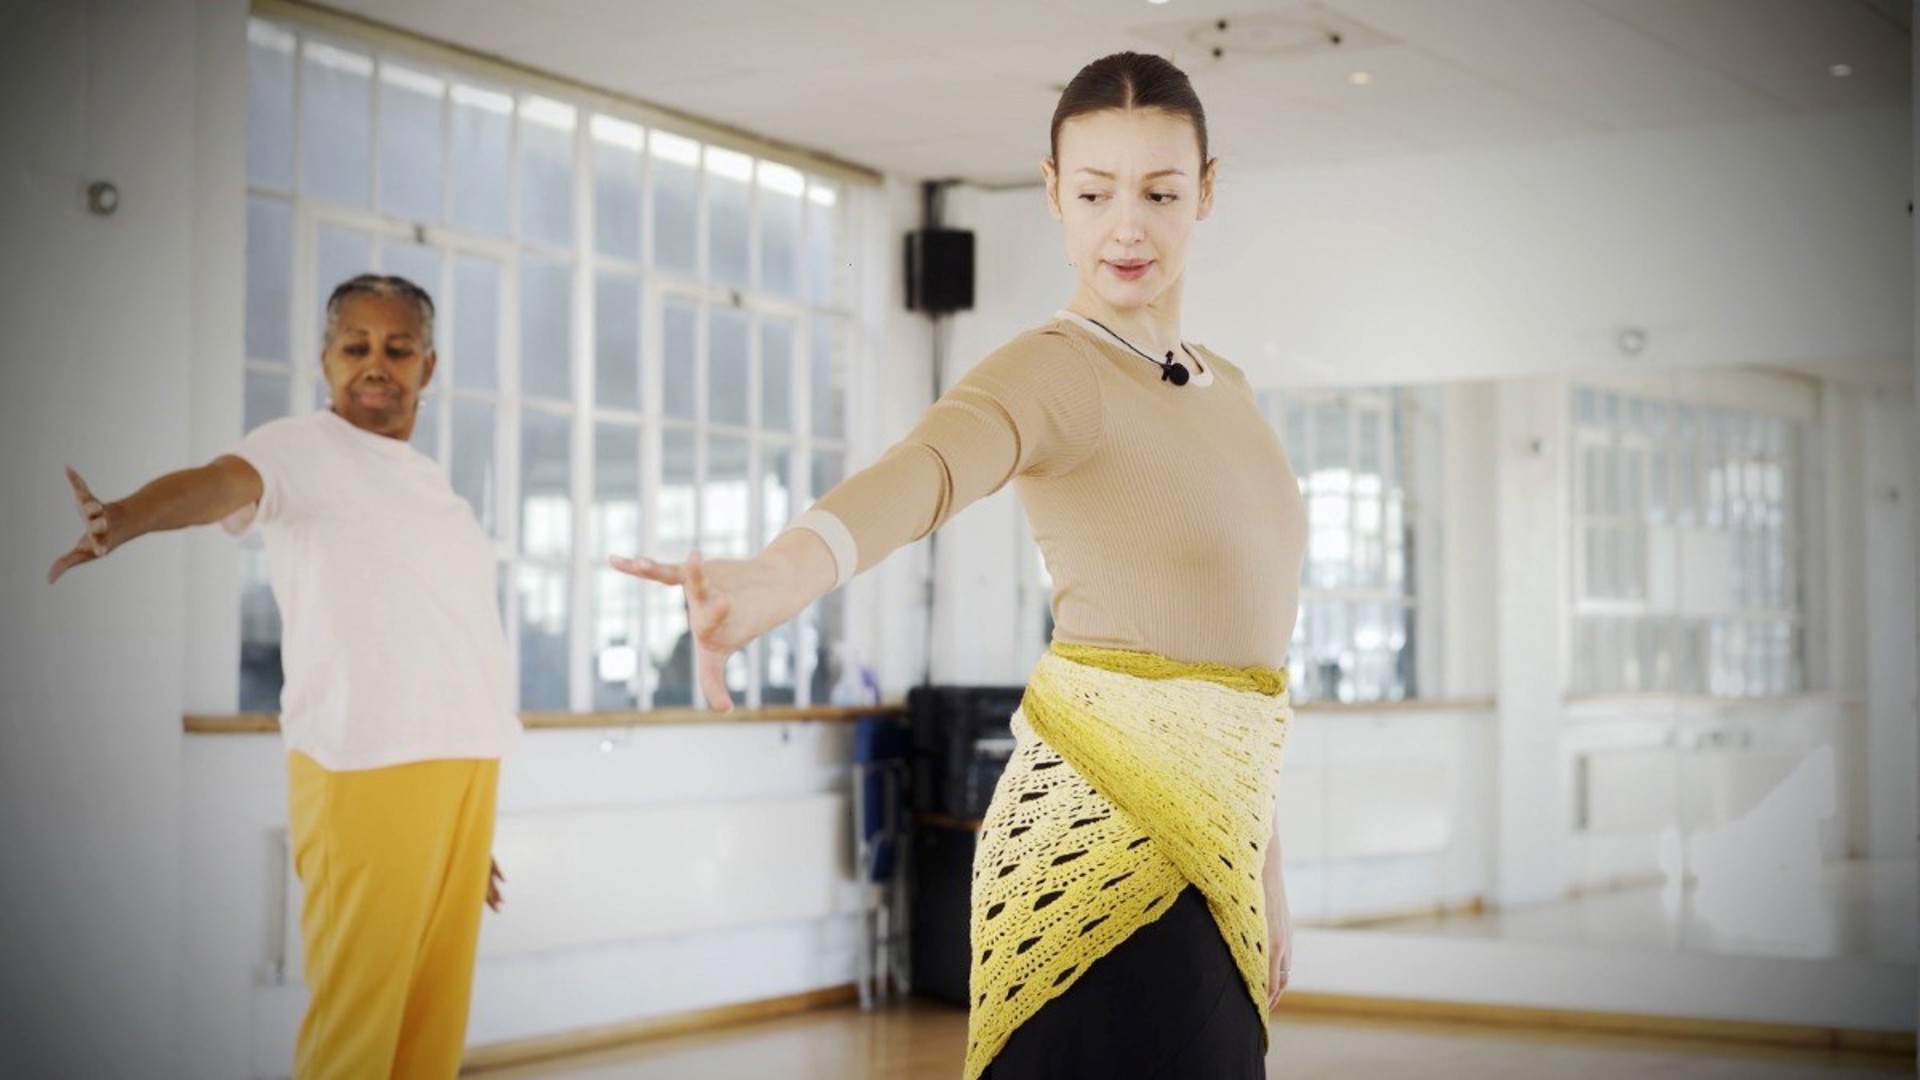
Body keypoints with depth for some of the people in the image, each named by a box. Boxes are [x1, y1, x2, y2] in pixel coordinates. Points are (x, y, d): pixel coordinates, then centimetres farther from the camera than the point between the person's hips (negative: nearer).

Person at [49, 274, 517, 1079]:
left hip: (462, 767, 7)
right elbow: (220, 482, -24)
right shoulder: (302, 450, -1)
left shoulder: (433, 484, 20)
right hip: (364, 770, -7)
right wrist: (127, 518, -47)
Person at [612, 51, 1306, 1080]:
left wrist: (1264, 857, 19)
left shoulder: (1226, 388, 15)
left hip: (1210, 840, 8)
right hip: (1102, 838, -8)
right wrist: (774, 578, -52)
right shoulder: (1051, 368, -10)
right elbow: (924, 466, -32)